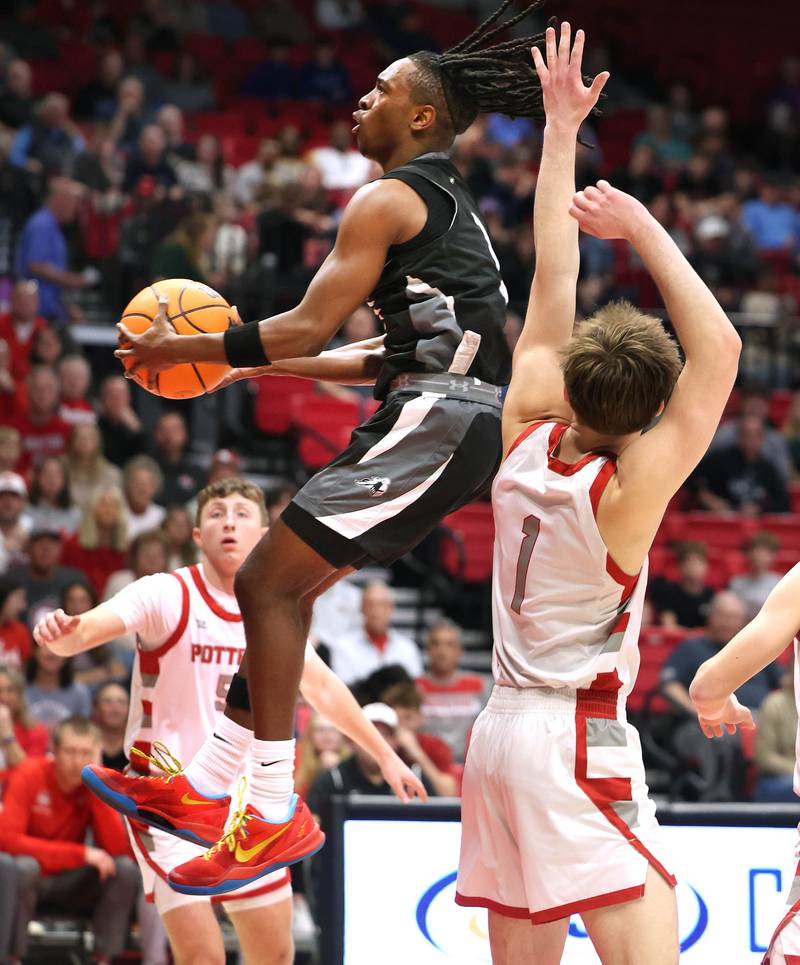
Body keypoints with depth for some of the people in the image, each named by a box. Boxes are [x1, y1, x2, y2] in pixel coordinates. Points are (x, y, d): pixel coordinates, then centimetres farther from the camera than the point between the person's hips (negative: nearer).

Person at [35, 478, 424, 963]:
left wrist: (384, 754, 26)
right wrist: (60, 632, -52)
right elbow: (85, 630, -28)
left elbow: (323, 689, 19)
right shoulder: (168, 595, -12)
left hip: (242, 800, 6)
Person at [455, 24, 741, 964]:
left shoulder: (526, 442, 2)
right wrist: (643, 229, -14)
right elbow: (718, 350, -18)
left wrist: (562, 128, 12)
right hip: (579, 743, -7)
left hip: (502, 732, 7)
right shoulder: (623, 493, -15)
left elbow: (551, 284, 7)